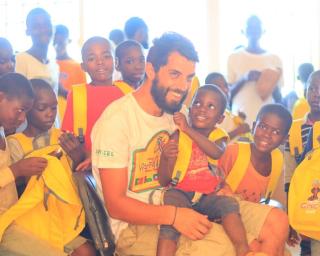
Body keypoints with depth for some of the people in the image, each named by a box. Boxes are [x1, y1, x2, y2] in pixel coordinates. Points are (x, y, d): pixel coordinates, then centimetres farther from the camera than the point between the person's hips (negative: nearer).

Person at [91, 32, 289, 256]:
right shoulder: (116, 120, -13)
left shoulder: (176, 114, 9)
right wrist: (173, 215, -28)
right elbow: (116, 205, -15)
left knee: (276, 224, -6)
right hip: (134, 224, -7)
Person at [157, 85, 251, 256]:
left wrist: (189, 130, -25)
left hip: (208, 196, 2)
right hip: (180, 192, -2)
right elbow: (163, 181, -1)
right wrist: (167, 158, -22)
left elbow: (216, 153, -21)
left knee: (229, 203, -26)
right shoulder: (178, 137, 0)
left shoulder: (219, 136, 7)